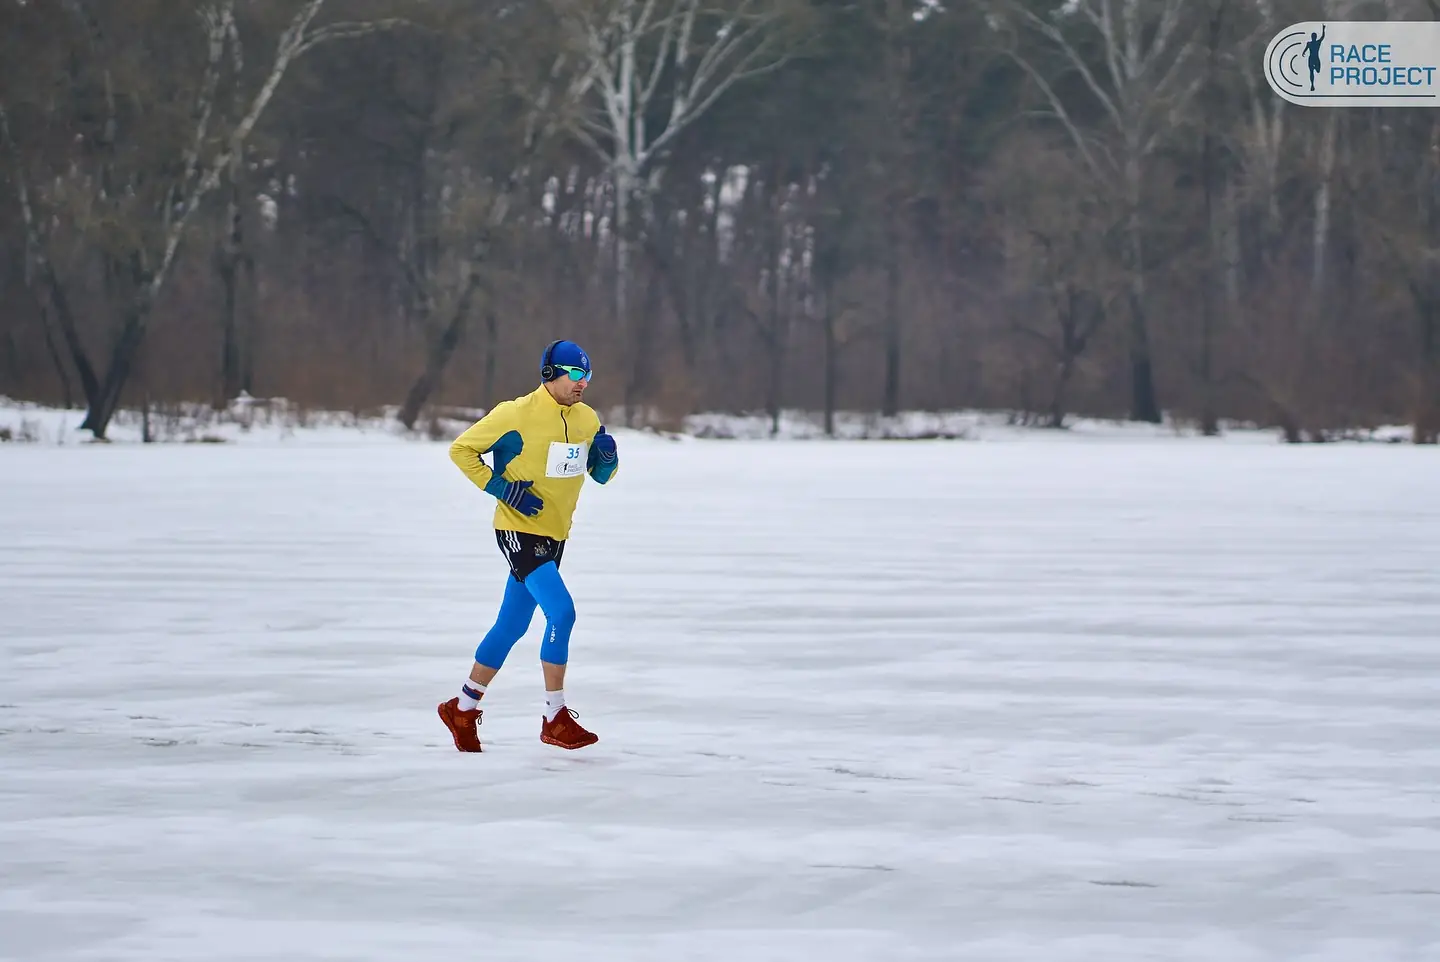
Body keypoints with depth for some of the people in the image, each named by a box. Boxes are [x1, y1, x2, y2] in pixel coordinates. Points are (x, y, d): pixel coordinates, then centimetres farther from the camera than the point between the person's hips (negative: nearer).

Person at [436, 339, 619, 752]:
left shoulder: (587, 419, 5)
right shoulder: (517, 415, -15)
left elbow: (602, 474, 15)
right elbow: (461, 449, -8)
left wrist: (607, 458, -8)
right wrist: (500, 488, -17)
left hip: (553, 535, 8)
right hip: (520, 531, -7)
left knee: (511, 626, 13)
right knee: (561, 612, -19)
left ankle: (462, 708, 27)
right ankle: (555, 718, -12)